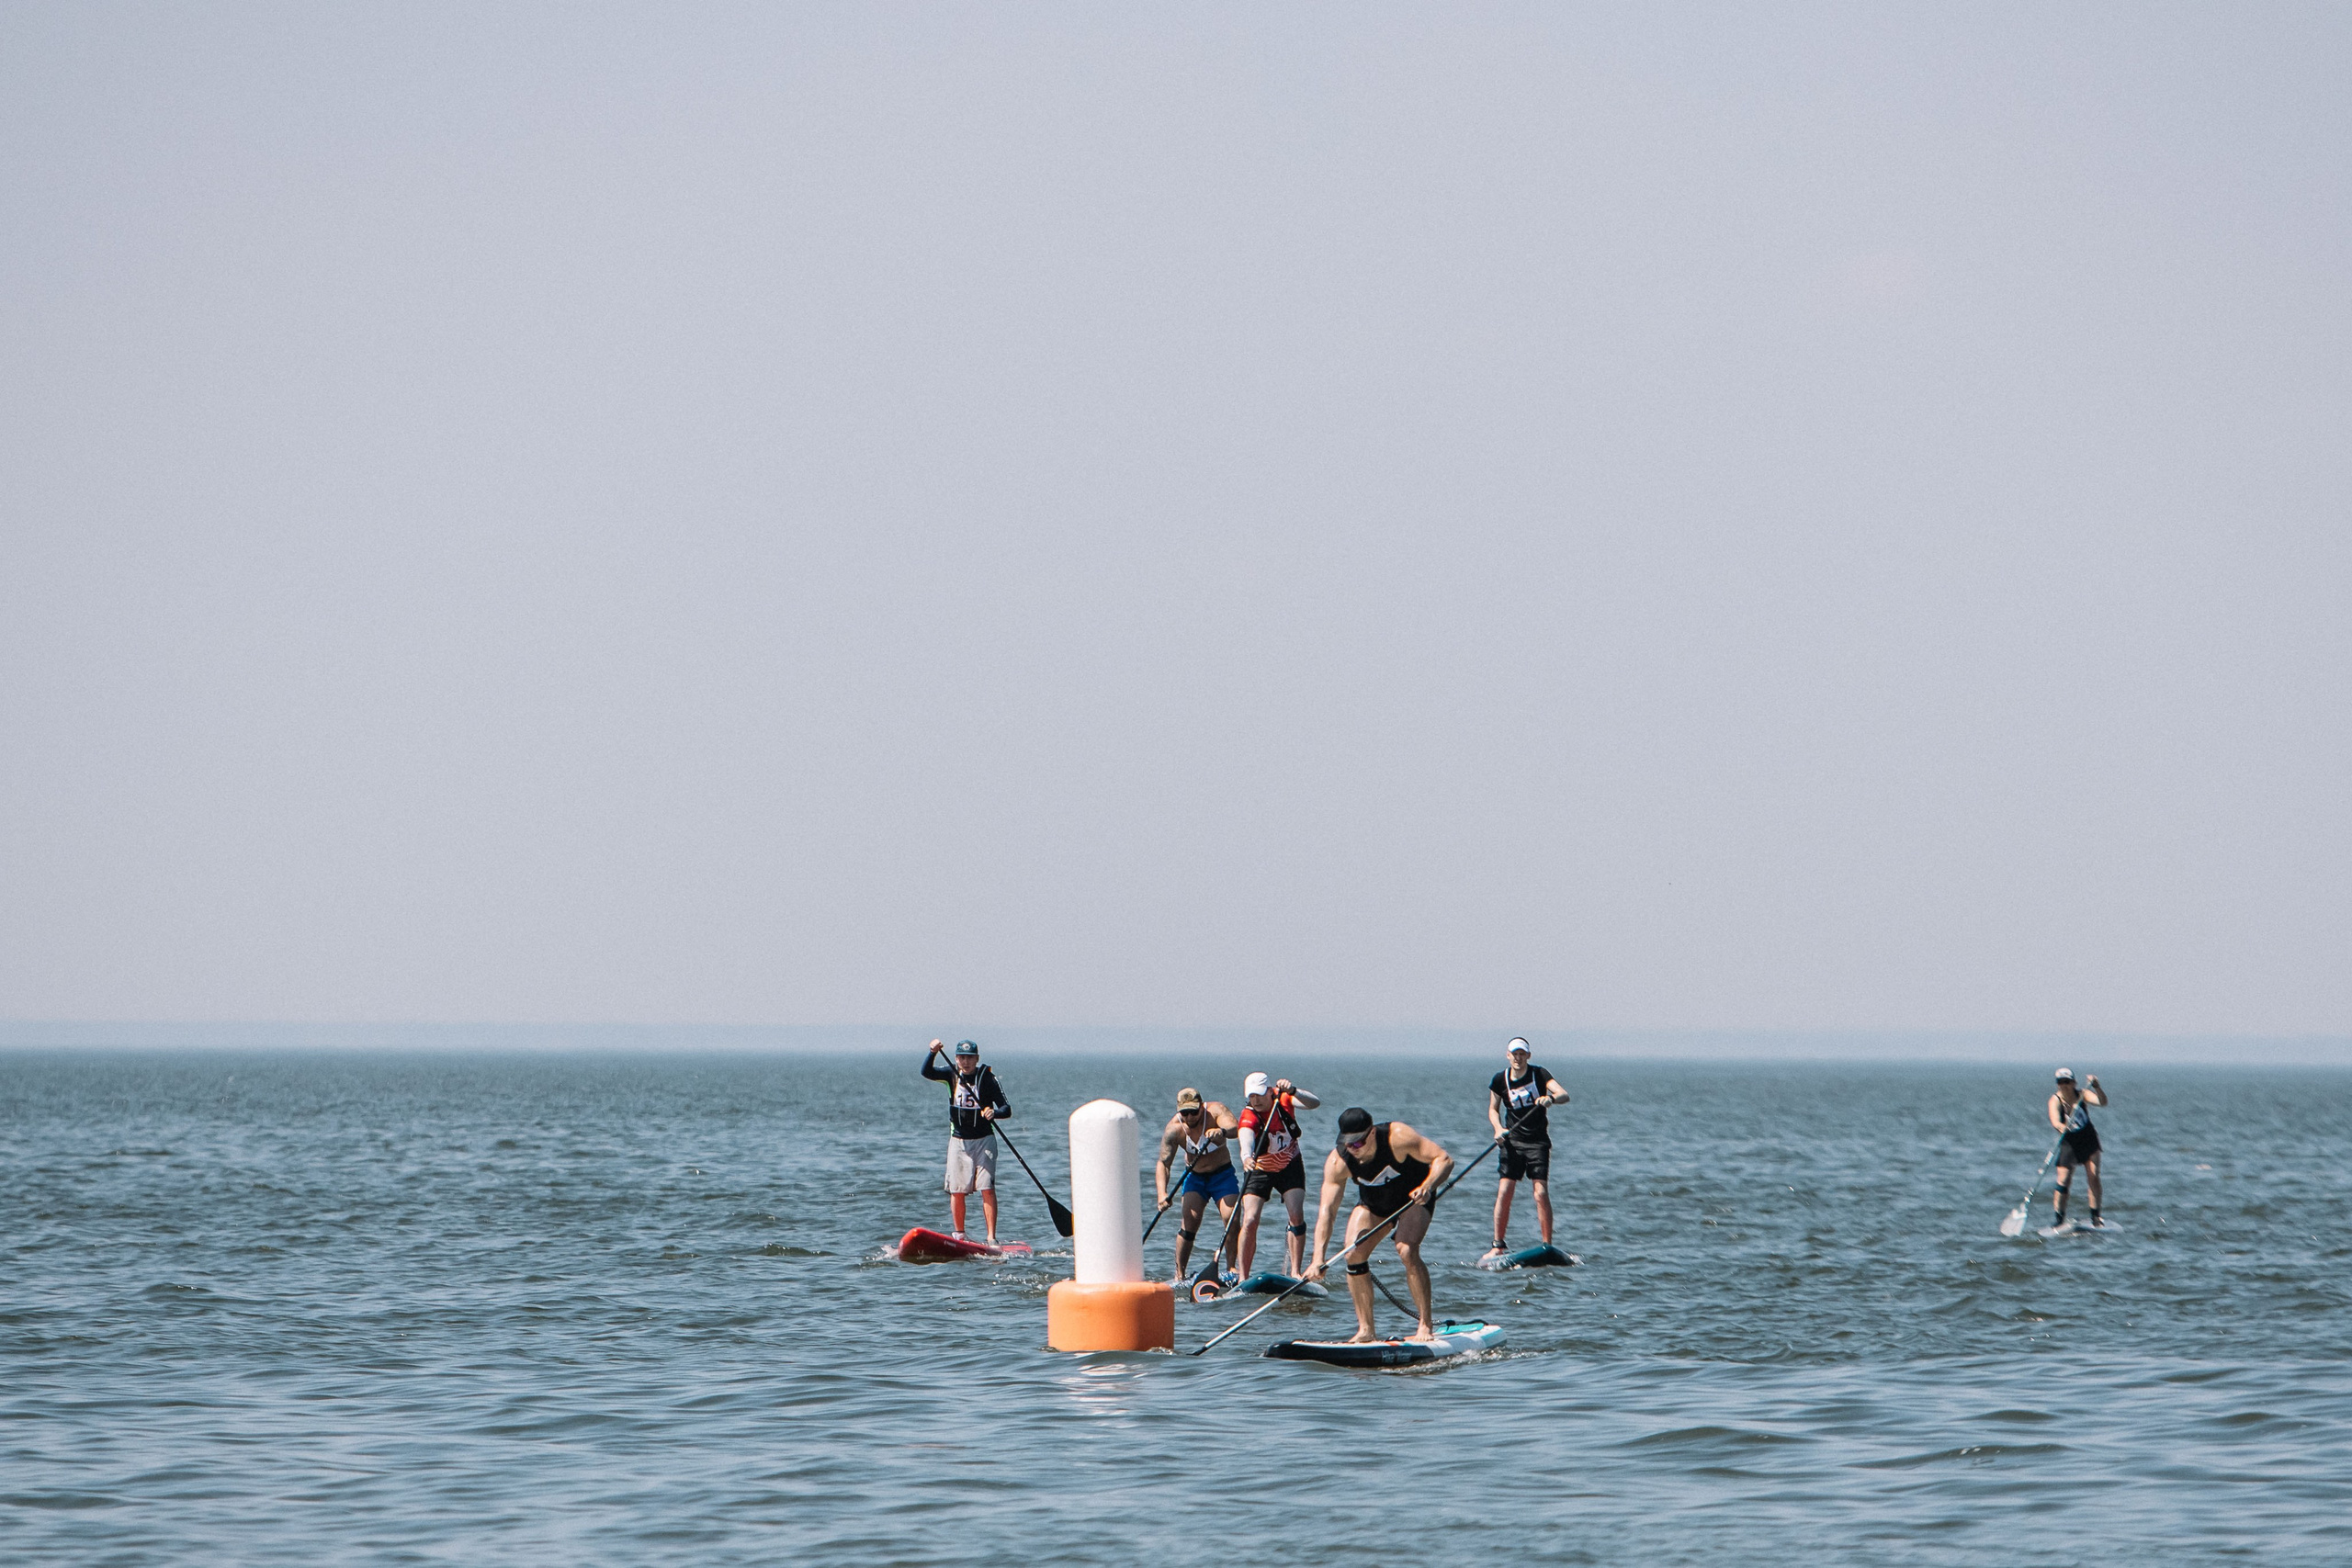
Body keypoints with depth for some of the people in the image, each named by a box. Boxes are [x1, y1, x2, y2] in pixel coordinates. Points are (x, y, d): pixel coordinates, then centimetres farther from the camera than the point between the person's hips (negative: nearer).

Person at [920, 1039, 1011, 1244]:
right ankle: (959, 1234, 17)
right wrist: (932, 1053, -32)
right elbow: (927, 1072, -14)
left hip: (983, 1141, -3)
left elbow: (1006, 1108, -10)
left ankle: (991, 1238, -13)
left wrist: (994, 1113, -32)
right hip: (958, 1141, 3)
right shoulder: (952, 1075, 1)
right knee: (957, 1190, 3)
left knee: (987, 1188, -11)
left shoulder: (988, 1077, -7)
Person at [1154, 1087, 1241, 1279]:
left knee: (1231, 1219, -17)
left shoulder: (1215, 1110, -22)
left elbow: (1234, 1128, -41)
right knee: (1190, 1220, -15)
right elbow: (1163, 1163, -17)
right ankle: (1179, 1274, -11)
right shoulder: (1174, 1129, -18)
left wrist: (1222, 1131, -65)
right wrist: (1162, 1193, -32)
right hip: (1194, 1175, 1)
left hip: (1222, 1173, -1)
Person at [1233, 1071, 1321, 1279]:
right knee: (1250, 1221, -16)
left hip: (1290, 1166, 2)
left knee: (1296, 1215, -15)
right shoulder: (1249, 1117, -26)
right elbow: (1246, 1139, -46)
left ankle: (1295, 1272, -8)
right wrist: (1246, 1157, -68)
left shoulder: (1283, 1100, -17)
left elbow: (1314, 1103, -31)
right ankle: (1243, 1277, -11)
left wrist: (1292, 1091, -49)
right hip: (1259, 1170, -2)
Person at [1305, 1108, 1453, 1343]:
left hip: (1414, 1198, -4)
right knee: (1353, 1254, -15)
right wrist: (1318, 1258, -40)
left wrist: (1427, 1187, -50)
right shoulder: (1338, 1162, -25)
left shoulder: (1396, 1137, -34)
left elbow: (1444, 1159, -30)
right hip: (1373, 1204, 4)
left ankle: (1426, 1325, -18)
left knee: (1407, 1250, -27)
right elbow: (1326, 1210, -29)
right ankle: (1366, 1330, -5)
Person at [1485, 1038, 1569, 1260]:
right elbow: (1493, 1109, 13)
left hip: (1537, 1141, -2)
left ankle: (1547, 1246, -5)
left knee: (1541, 1193, -10)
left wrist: (1551, 1098, -37)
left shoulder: (1539, 1074, -4)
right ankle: (1497, 1246, 1)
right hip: (1512, 1140, 2)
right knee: (1504, 1191, -7)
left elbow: (1564, 1095, -14)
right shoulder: (1500, 1080, 3)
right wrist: (1498, 1128, -7)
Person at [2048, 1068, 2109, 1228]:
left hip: (2088, 1139, 1)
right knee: (2063, 1181, -8)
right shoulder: (2055, 1100, -12)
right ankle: (2057, 1219, 5)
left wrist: (2097, 1087, -40)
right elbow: (2054, 1120, -29)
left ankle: (2095, 1216, -7)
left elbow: (2102, 1102, -23)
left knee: (2093, 1176, -12)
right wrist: (2061, 1126, -51)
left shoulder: (2082, 1094, -8)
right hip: (2068, 1142, -1)